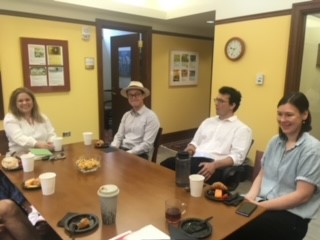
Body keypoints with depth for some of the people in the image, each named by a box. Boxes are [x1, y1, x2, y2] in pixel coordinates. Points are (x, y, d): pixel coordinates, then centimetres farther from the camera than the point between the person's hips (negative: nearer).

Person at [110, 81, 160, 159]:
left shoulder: (150, 116, -9)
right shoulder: (126, 115, 13)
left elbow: (147, 144, -15)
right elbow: (119, 136, 13)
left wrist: (128, 153, -19)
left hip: (138, 155, -6)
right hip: (122, 150, 6)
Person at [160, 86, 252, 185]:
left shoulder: (242, 129, 6)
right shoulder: (208, 121, 26)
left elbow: (237, 157, -6)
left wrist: (214, 165, -24)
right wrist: (190, 148, 2)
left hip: (215, 166, -5)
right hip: (194, 159, 6)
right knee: (165, 165, -26)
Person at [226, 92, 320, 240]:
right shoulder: (275, 141, 7)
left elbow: (302, 195, -15)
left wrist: (261, 205, -19)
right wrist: (250, 196, -8)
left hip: (292, 214, -5)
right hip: (264, 204, 5)